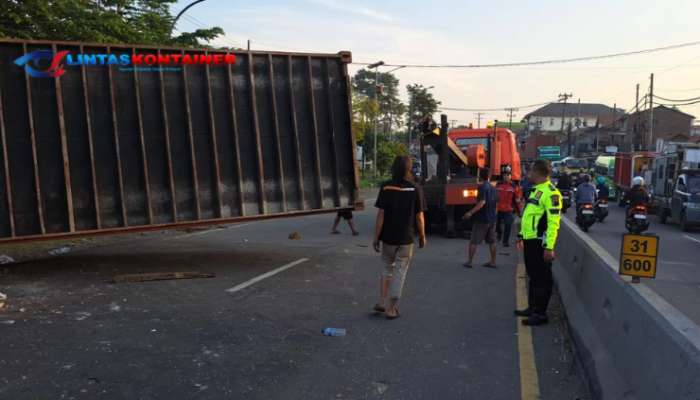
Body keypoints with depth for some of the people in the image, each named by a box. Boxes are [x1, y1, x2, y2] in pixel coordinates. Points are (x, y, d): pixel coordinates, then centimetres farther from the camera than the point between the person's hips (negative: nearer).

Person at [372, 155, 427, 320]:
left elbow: (381, 214, -8)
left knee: (387, 268, 21)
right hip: (406, 238, -1)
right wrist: (422, 236, 8)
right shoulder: (415, 189, -7)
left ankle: (382, 302, 12)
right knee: (399, 272, 8)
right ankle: (391, 309, 12)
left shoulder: (386, 188, -8)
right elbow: (419, 217, -5)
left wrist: (376, 237, -1)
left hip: (388, 237, 1)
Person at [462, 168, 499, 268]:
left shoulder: (482, 187, -14)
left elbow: (482, 202, -26)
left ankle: (470, 262, 6)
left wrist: (471, 212, -27)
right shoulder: (494, 188, 9)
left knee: (473, 241, 2)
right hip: (492, 219, 7)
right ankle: (493, 262, 14)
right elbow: (496, 204, 14)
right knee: (492, 241, 12)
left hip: (482, 219, -7)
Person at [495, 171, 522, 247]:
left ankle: (505, 241, 4)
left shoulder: (513, 186, -2)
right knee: (496, 223, 6)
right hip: (498, 209, 2)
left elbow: (517, 199, 2)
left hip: (508, 210, -2)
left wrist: (518, 211, 4)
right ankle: (499, 232, 40)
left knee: (508, 225, -7)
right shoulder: (498, 184, 2)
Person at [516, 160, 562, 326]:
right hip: (530, 240, 10)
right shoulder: (537, 190, 15)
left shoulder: (550, 193, -17)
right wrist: (522, 235, 24)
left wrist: (549, 246, -25)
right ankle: (533, 308, 29)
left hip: (540, 242, -10)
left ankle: (540, 314, 8)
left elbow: (553, 222, -22)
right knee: (533, 276, 18)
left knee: (542, 278, 0)